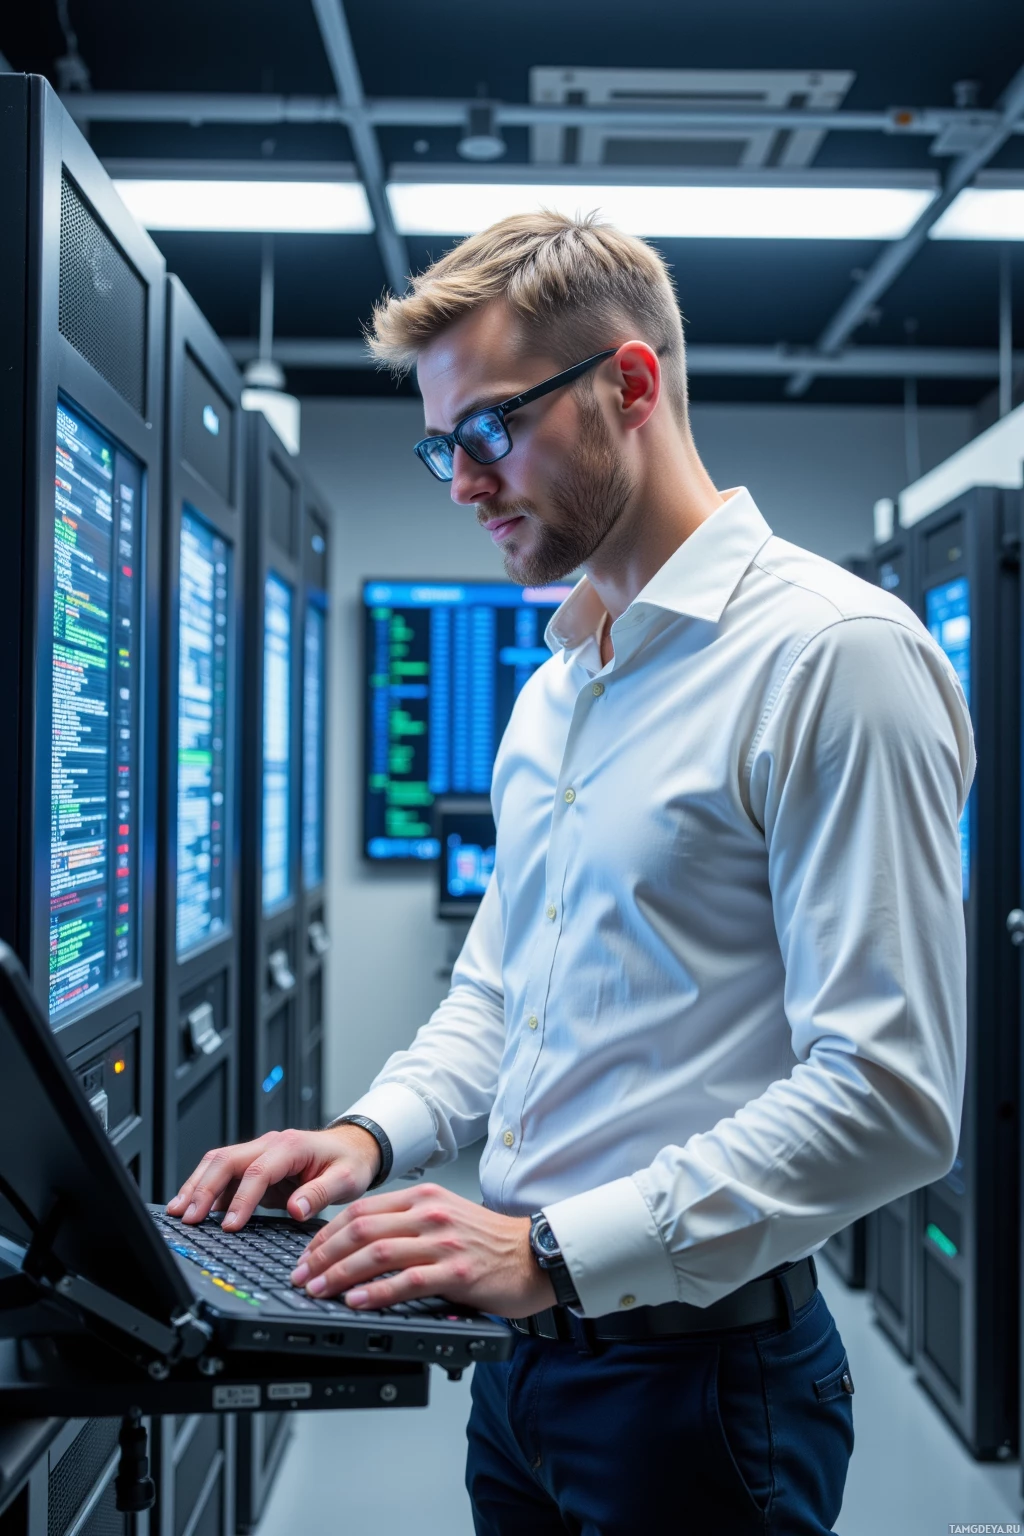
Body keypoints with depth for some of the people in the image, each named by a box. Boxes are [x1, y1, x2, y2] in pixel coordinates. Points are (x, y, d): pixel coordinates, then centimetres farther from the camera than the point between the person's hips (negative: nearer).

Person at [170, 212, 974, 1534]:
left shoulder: (835, 654, -16)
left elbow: (888, 1097, -22)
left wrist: (556, 1250, -24)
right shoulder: (551, 690, 11)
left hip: (701, 1377, -7)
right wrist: (373, 1133, 1)